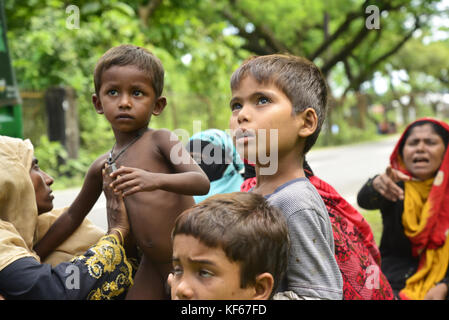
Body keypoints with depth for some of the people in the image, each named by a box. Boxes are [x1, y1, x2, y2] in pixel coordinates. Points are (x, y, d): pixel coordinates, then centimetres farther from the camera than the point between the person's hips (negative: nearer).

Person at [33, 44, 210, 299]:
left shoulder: (161, 140, -10)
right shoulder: (102, 167, 6)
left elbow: (202, 182, -23)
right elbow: (73, 216, 18)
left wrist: (155, 180, -40)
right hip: (152, 267, 5)